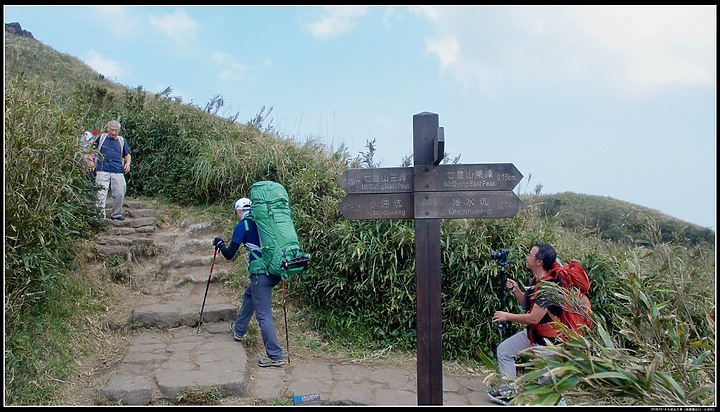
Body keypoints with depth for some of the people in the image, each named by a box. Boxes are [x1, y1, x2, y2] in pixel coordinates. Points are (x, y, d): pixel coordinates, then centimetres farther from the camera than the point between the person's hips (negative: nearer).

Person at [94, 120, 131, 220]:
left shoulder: (122, 141, 14)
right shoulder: (101, 138, 8)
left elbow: (127, 155, 22)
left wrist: (127, 163, 2)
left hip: (118, 171, 2)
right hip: (102, 170, -2)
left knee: (120, 194, 3)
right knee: (101, 193, -7)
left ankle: (116, 214, 20)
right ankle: (101, 215, 1)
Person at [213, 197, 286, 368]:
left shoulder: (242, 226, -2)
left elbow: (229, 255, 1)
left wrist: (219, 244, 19)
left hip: (261, 272, -7)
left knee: (263, 315, -2)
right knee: (249, 295, 30)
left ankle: (275, 356, -3)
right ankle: (239, 330, 45)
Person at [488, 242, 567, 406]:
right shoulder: (535, 281, 2)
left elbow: (533, 318, -29)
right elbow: (528, 305, 15)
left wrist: (507, 316, -16)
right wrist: (515, 290, -1)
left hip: (546, 338, -10)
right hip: (531, 333, 10)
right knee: (504, 350, 16)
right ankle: (509, 391, 26)